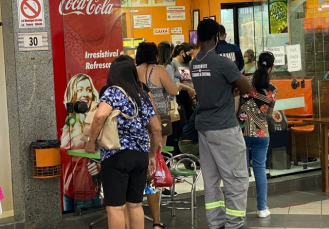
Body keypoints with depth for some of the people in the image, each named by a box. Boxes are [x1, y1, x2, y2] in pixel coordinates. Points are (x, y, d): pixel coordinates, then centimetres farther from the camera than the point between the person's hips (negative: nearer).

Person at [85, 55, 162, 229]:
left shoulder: (113, 92, -6)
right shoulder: (143, 96, 12)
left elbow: (100, 116, -25)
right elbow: (156, 128, 15)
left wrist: (91, 141, -12)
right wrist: (152, 155, 25)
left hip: (117, 155, -6)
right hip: (141, 155, 6)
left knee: (115, 207, -1)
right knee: (135, 204, 14)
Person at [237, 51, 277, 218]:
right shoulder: (272, 90, -1)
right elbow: (269, 112, 10)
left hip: (241, 130, 0)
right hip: (261, 132, 0)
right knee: (260, 168, 8)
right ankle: (262, 208, 10)